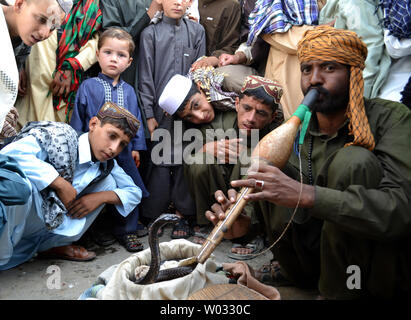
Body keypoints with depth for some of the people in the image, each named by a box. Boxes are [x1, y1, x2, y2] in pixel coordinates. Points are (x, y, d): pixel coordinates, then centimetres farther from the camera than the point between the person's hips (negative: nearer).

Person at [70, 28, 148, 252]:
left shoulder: (128, 90, 7)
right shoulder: (88, 86, -2)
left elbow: (135, 119, 11)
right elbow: (77, 119, 1)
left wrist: (136, 146, 7)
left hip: (123, 150, 3)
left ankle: (127, 229, 24)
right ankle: (97, 229, 24)